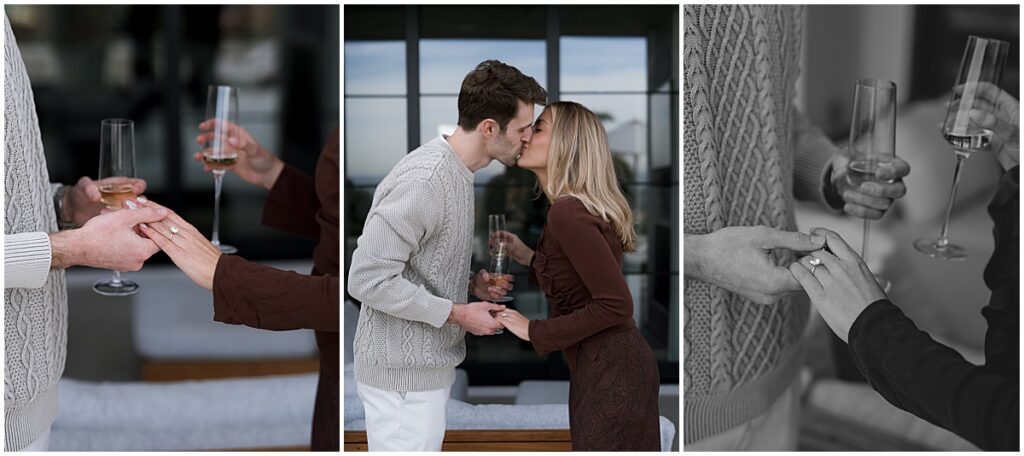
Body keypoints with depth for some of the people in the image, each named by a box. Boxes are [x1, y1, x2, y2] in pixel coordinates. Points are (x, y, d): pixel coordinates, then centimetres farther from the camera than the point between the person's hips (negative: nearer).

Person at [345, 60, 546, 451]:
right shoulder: (424, 180, -23)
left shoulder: (455, 171, 8)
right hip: (404, 372, -10)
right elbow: (368, 279, -25)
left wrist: (471, 282, 3)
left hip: (425, 361, 10)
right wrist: (458, 314, -19)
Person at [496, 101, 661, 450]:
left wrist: (535, 331, -15)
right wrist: (528, 257, 11)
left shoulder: (568, 212, -19)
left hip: (610, 372, -10)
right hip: (612, 367, 10)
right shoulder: (582, 206, 11)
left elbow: (616, 305, -23)